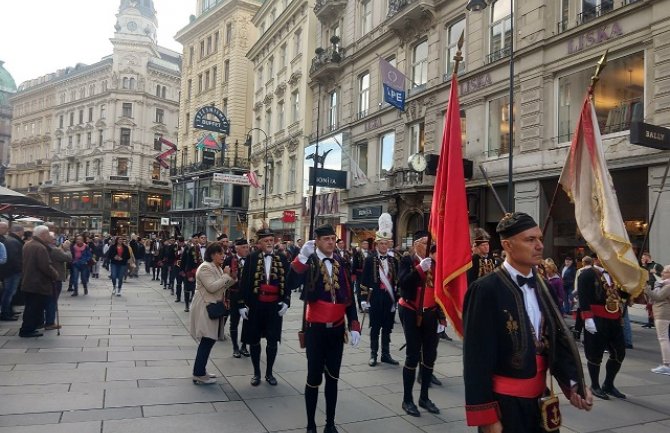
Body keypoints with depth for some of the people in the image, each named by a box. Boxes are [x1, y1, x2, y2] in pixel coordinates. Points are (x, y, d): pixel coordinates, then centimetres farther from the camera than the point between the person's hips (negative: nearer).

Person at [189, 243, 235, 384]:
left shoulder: (217, 268, 14)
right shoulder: (205, 268, -16)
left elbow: (222, 287, 14)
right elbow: (212, 287, -25)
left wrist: (232, 278, 0)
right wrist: (226, 275, -19)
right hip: (205, 307, -10)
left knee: (209, 340, 11)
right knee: (207, 340, -7)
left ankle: (200, 371, 21)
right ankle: (198, 375, 2)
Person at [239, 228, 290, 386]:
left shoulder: (281, 260, 2)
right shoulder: (251, 258, -4)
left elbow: (288, 282, 5)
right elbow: (244, 282, -4)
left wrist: (286, 301, -6)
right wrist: (242, 304, -7)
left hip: (274, 306, 1)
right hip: (255, 305, -1)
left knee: (272, 340, 8)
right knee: (254, 340, 10)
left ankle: (269, 373, 24)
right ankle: (256, 373, 25)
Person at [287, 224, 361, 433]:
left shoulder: (341, 263, 4)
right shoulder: (308, 262, -8)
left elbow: (349, 297, 6)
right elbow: (292, 283, -26)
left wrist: (354, 327, 2)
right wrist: (301, 257, -35)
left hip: (337, 329, 4)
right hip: (315, 329, -4)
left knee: (333, 377, 14)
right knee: (314, 378, 3)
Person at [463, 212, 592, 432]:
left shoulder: (540, 286, 4)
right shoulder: (486, 289, -19)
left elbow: (556, 339, 6)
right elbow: (477, 357, -18)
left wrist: (573, 383, -8)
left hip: (538, 396, 7)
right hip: (504, 401, -7)